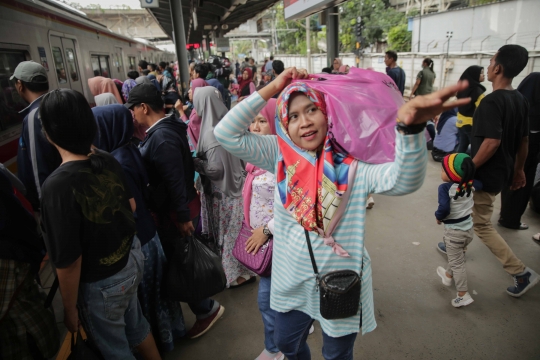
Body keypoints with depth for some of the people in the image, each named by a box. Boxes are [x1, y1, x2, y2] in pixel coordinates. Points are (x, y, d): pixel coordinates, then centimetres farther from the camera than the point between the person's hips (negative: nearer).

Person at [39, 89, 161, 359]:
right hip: (132, 258, 6)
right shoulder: (108, 161, -10)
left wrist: (70, 308, -8)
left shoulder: (57, 185, -30)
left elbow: (69, 262, -23)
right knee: (135, 324, 31)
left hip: (101, 284, -6)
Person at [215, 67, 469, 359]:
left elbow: (404, 180, -38)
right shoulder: (280, 155, -9)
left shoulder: (353, 162, -20)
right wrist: (272, 89, -20)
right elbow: (226, 133, -15)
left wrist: (408, 125, -57)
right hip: (291, 280, 4)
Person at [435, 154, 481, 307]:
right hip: (468, 229, 7)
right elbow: (481, 184, 13)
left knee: (457, 263, 6)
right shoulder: (471, 184, -7)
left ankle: (463, 295, 11)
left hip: (454, 232, -7)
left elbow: (444, 209, -32)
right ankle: (448, 275, 50)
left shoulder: (445, 187, -25)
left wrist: (438, 217, -12)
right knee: (458, 257, 27)